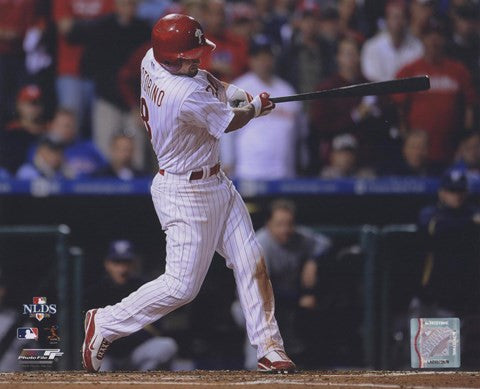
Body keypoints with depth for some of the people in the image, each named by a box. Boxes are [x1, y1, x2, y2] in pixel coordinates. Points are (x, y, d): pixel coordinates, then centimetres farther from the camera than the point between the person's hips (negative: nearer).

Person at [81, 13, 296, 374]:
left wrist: (238, 92, -2)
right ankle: (105, 323, 12)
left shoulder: (151, 62, -5)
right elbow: (230, 122, -13)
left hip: (217, 183, 10)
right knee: (181, 286, -3)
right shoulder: (187, 97, -31)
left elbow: (199, 76, 15)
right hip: (186, 193, -10)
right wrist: (256, 107, 8)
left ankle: (269, 347, 10)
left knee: (252, 263, 6)